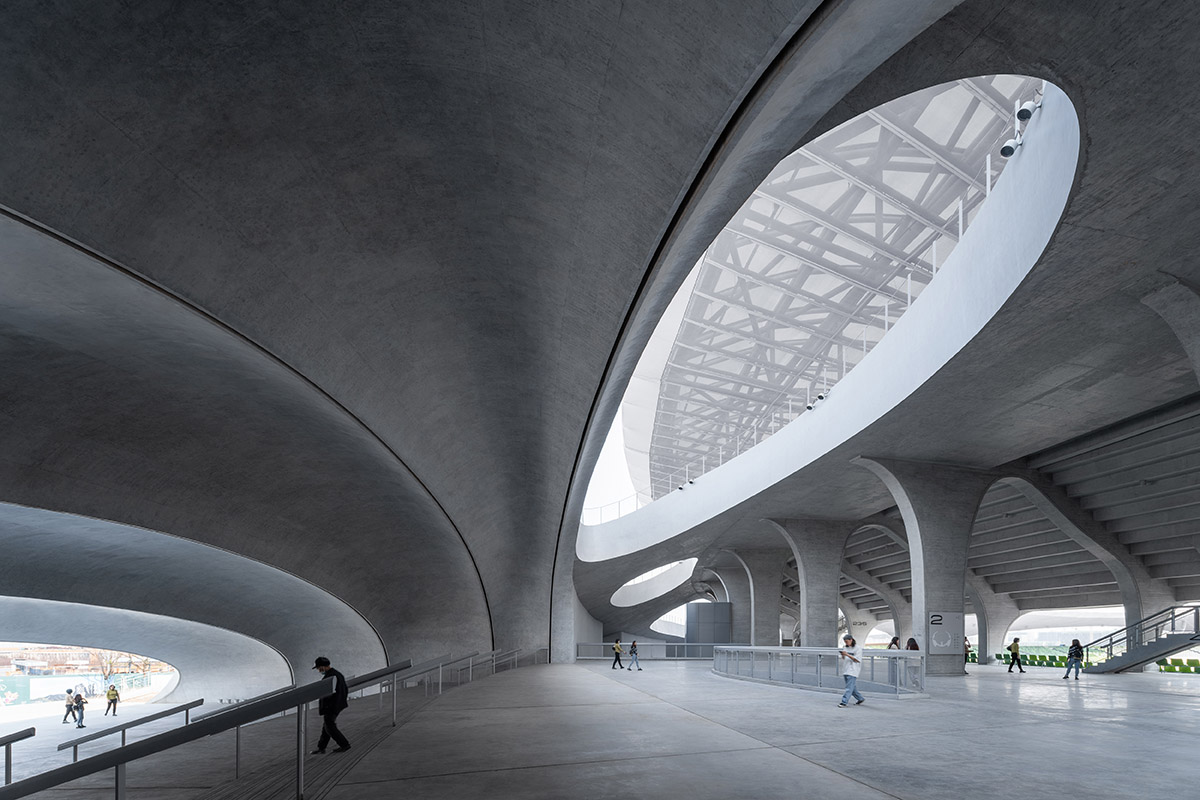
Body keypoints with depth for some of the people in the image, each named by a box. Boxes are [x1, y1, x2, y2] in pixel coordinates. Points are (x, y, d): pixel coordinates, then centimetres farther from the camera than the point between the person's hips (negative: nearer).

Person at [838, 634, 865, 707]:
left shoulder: (858, 648, -7)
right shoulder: (845, 647, 12)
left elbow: (857, 660, -13)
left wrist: (847, 655, -20)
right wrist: (842, 655, -6)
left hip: (853, 670, -7)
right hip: (845, 669, 7)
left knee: (849, 687, -11)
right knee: (852, 687, 13)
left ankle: (844, 702, -15)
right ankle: (860, 699, 28)